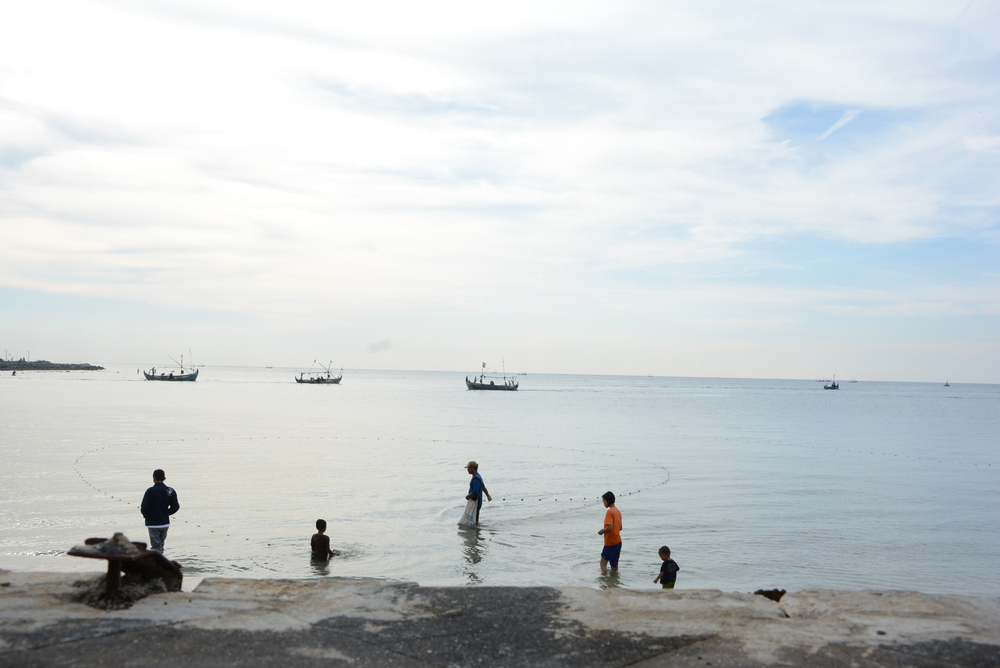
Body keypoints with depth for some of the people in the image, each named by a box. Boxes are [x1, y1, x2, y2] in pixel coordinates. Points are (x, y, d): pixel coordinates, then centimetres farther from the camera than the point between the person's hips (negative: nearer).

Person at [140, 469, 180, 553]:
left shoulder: (150, 491, -15)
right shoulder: (170, 491, -1)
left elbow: (144, 508, -16)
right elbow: (176, 507, 0)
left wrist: (146, 515, 5)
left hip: (153, 524, -5)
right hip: (165, 523, 5)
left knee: (156, 547, -2)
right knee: (160, 545, 20)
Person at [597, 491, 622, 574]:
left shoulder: (609, 512, -16)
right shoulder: (618, 511, 11)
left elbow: (610, 527, -26)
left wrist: (602, 531, -8)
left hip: (610, 543, -8)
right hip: (618, 541, 8)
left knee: (603, 563, -1)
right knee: (614, 565, 14)